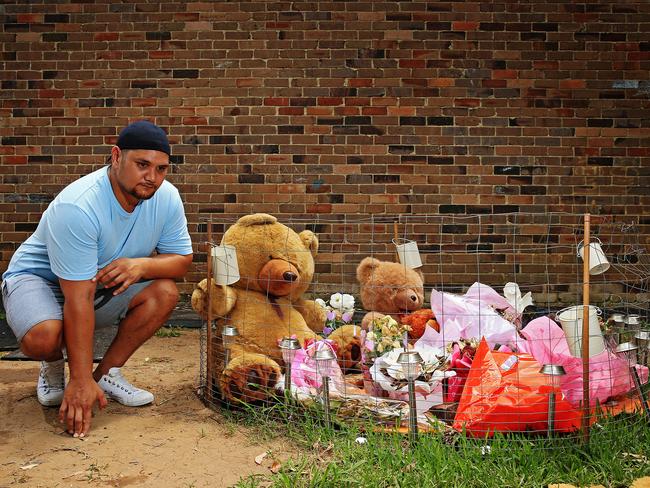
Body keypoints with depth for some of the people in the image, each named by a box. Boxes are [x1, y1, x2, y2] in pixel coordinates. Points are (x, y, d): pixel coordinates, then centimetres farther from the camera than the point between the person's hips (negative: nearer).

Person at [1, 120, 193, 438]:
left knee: (165, 292, -20)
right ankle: (53, 368, 4)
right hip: (38, 278, -5)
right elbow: (79, 299, -35)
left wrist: (141, 264, -31)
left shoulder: (166, 198, -15)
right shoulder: (78, 207, -34)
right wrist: (81, 381, -34)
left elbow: (182, 259, -7)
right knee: (43, 337, -35)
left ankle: (107, 373, -4)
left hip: (109, 283, 6)